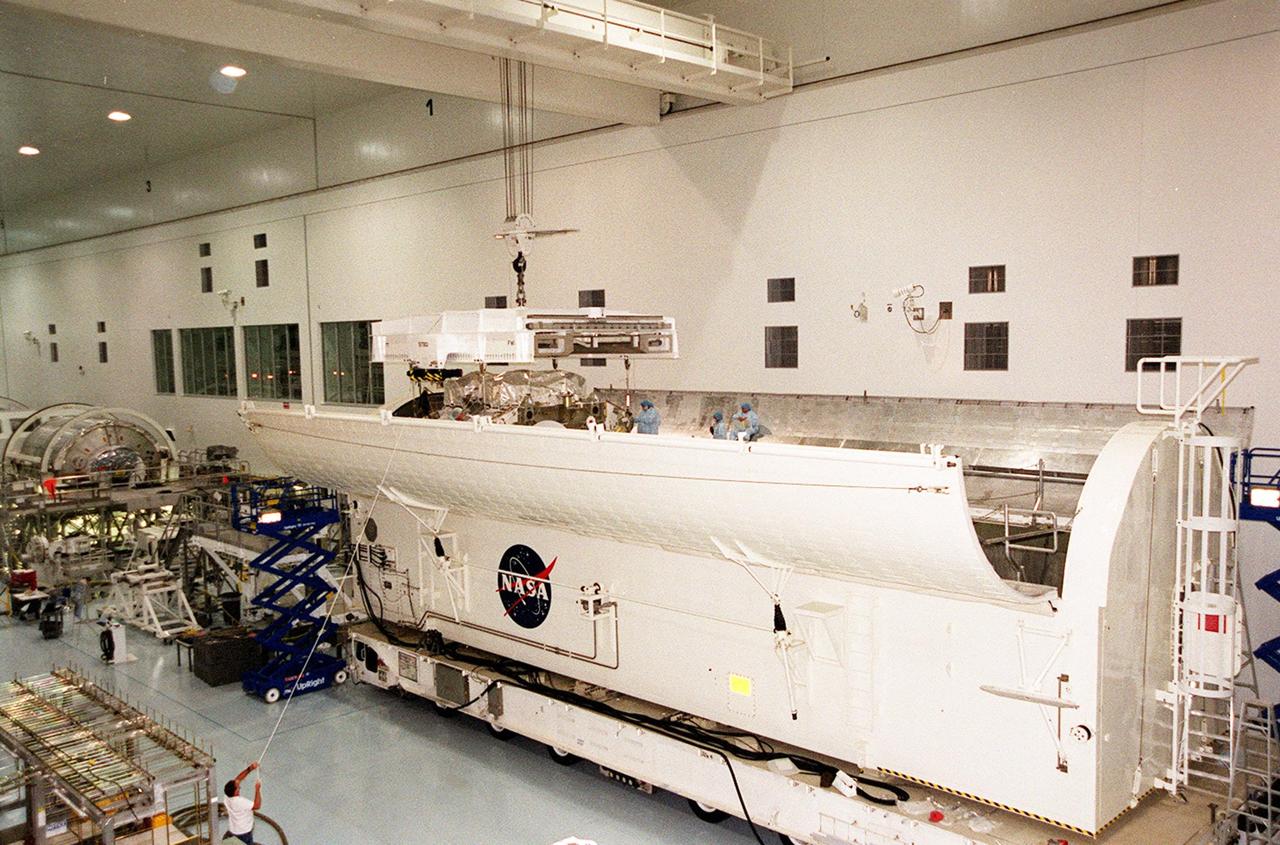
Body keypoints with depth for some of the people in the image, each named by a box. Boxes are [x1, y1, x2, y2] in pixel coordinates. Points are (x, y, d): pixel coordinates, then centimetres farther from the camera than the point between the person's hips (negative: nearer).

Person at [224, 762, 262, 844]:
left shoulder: (228, 797, -16)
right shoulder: (241, 802, -36)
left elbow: (238, 779, -8)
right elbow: (257, 806, -27)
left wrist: (249, 769, -18)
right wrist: (257, 789, -25)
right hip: (244, 833, -7)